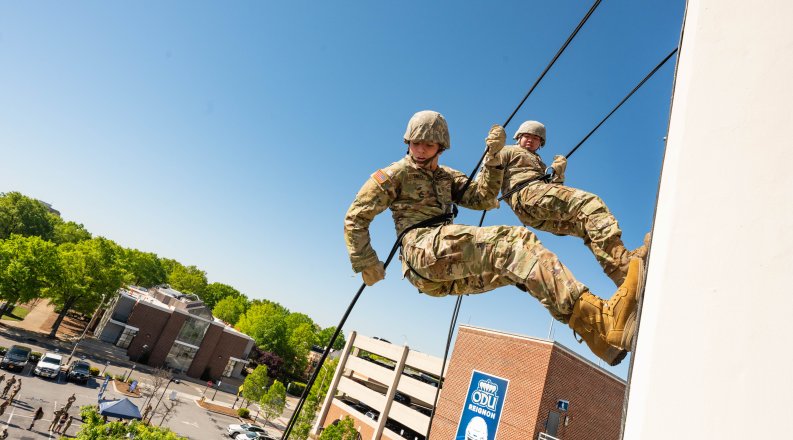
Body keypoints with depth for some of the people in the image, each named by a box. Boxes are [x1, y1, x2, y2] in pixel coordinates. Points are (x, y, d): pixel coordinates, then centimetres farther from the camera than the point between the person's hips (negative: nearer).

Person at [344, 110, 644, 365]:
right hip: (422, 248, -7)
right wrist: (365, 264, 2)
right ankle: (601, 318, -43)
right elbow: (355, 218, 9)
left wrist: (493, 156, 3)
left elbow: (482, 199, 13)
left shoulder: (447, 177, 28)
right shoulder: (394, 175, 10)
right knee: (512, 240, -27)